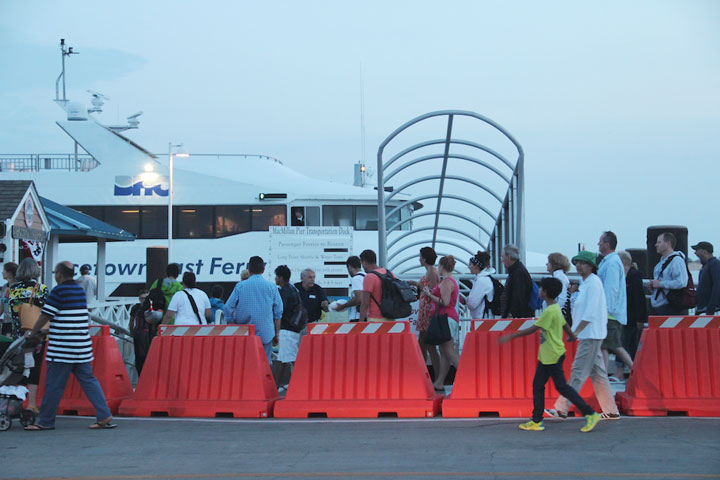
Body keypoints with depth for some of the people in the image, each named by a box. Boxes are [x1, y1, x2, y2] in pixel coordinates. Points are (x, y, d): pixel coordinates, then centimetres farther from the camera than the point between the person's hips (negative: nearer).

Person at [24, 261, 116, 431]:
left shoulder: (58, 291, -10)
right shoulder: (80, 290, 14)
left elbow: (45, 316, -9)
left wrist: (32, 332, 7)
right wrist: (47, 330, 26)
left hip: (62, 349, -7)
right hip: (82, 346, 7)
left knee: (54, 385, 0)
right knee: (88, 380, 8)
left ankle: (45, 421, 8)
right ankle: (104, 416, 1)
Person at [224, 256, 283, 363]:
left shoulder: (240, 286, 0)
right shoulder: (271, 287, 2)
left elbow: (228, 308, -1)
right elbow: (278, 312, 5)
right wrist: (276, 334, 14)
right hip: (266, 334, 0)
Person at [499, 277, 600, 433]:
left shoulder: (550, 311, -21)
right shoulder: (556, 308, 9)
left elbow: (532, 329, -20)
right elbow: (565, 325, 23)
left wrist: (510, 336, -15)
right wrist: (572, 337, 42)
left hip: (553, 356, -10)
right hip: (546, 356, 10)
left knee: (562, 386, -5)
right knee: (537, 386, 9)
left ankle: (590, 414, -1)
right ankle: (537, 421, 13)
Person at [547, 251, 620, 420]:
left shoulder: (593, 283, -13)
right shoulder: (585, 283, 16)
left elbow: (590, 312, -20)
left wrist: (576, 332, -20)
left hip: (591, 335, -10)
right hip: (588, 335, 10)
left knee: (578, 372, -8)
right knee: (597, 373, 10)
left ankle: (562, 409, -8)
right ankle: (611, 411, 13)